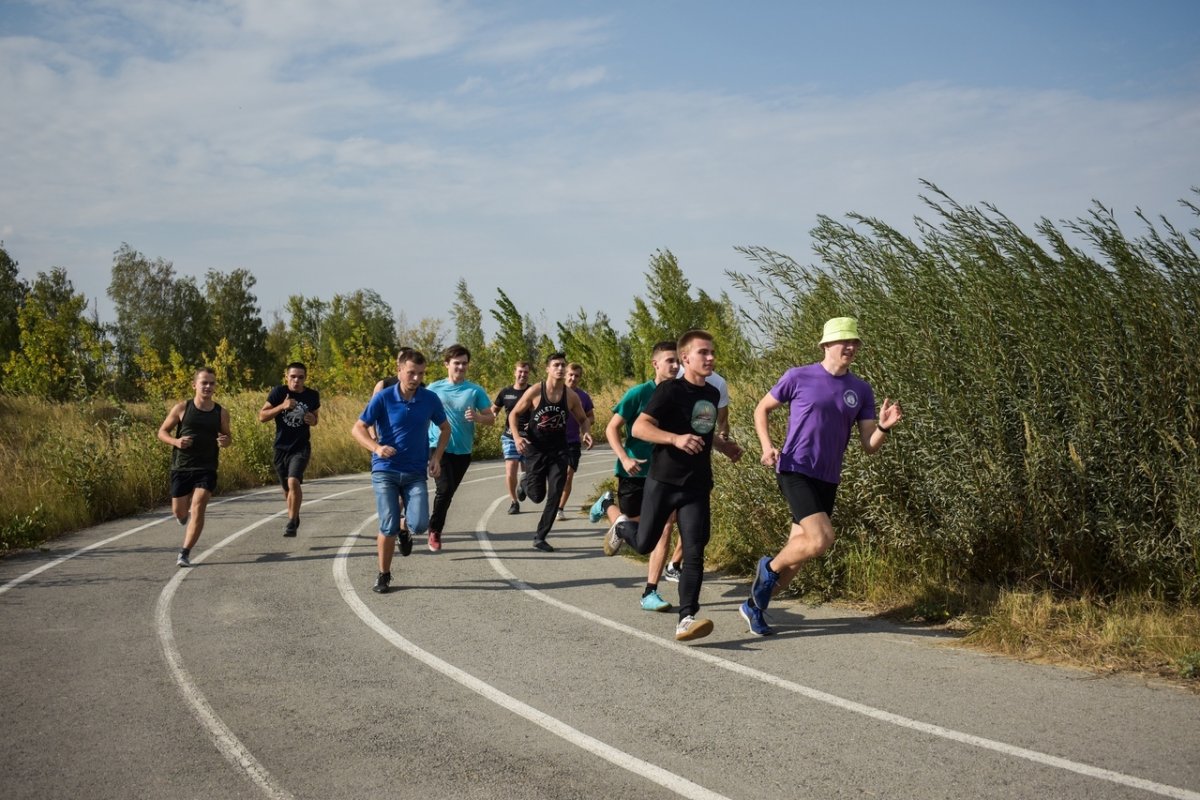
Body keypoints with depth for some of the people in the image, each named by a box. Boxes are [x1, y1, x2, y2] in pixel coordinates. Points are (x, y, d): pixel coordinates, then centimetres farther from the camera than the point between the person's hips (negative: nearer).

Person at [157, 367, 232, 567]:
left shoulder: (221, 413, 0)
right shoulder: (182, 408, -4)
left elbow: (227, 436, 15)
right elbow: (162, 432, 4)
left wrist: (225, 441, -9)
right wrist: (175, 441, -17)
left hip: (207, 469, 0)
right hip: (181, 468, 0)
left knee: (197, 510, -14)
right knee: (179, 512, 8)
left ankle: (184, 553, -7)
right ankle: (186, 517, 46)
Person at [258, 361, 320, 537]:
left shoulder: (312, 396, -3)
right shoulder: (279, 392, -7)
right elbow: (262, 416, -8)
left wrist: (313, 420, -9)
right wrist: (282, 406, -22)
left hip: (301, 448, -2)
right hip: (281, 448, 2)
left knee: (293, 481, -24)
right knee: (287, 489, 15)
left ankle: (292, 522, -12)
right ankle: (294, 518, 40)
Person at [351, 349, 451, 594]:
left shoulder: (430, 399, -1)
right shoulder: (383, 398, -8)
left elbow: (445, 428, 15)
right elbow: (357, 429, -4)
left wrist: (436, 457, 2)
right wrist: (377, 448, -22)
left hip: (416, 473, 2)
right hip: (385, 472, -2)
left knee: (420, 524, -13)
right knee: (389, 528, -6)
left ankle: (404, 531, 25)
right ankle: (384, 575, 15)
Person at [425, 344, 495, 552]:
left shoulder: (475, 390, 1)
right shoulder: (434, 389, 0)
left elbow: (491, 418, 1)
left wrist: (477, 417, -19)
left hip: (463, 451, 2)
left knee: (449, 492, 11)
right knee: (445, 489, -16)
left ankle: (435, 529, 29)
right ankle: (435, 530, 2)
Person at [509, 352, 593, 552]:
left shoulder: (571, 396, -4)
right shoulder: (535, 392, -11)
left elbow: (583, 419, 11)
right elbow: (514, 414, -3)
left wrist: (587, 433, -11)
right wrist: (517, 437, -18)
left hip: (558, 451, 2)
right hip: (535, 450, -2)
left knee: (554, 496, -3)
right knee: (537, 496, 4)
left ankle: (540, 537, 11)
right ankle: (526, 482, 40)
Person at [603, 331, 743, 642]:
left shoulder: (713, 394, 11)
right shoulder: (669, 390, -10)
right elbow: (639, 427, -19)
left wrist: (723, 446, 18)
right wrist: (675, 438, -32)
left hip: (697, 487, 4)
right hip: (663, 482, -4)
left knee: (694, 553, -7)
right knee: (644, 544, 9)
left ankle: (686, 619, -8)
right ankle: (622, 527, 43)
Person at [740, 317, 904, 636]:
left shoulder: (861, 390, 6)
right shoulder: (799, 377, -4)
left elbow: (869, 445, 5)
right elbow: (762, 408, 8)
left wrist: (884, 427, -16)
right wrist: (766, 445, -8)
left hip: (827, 481, 5)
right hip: (795, 472, -5)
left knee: (798, 553, 8)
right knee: (822, 538, -23)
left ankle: (754, 605, 26)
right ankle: (769, 567, 4)